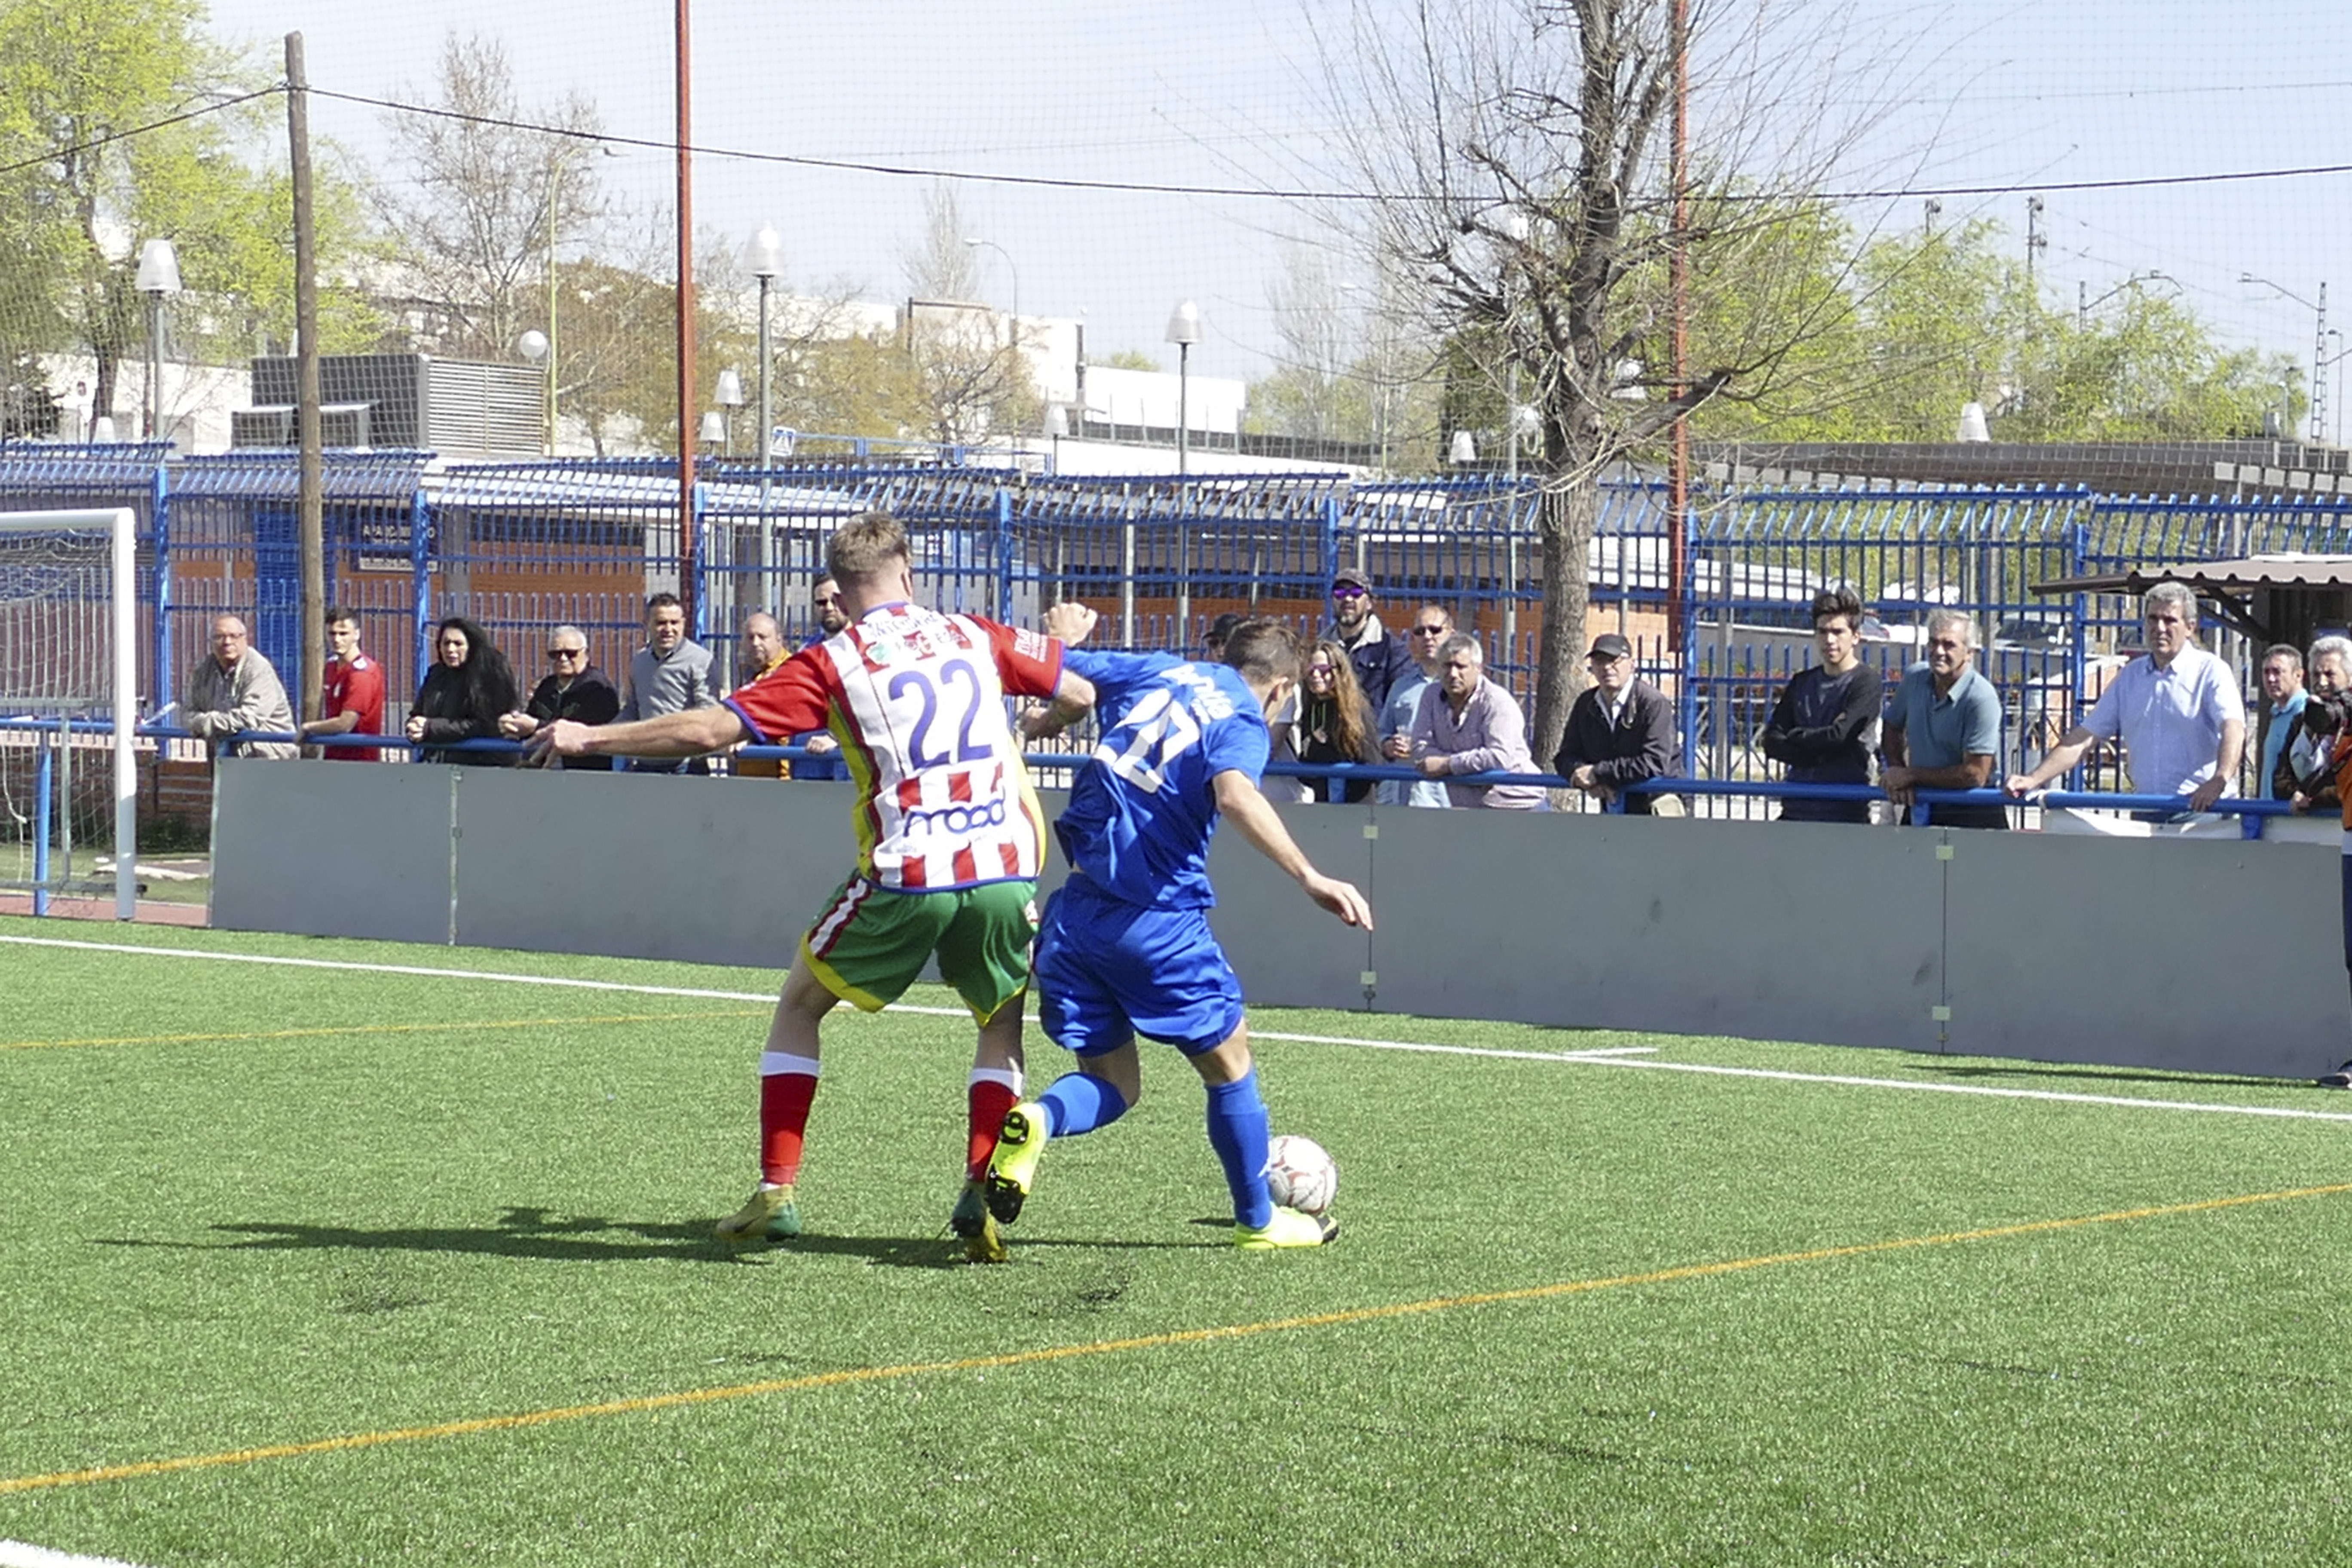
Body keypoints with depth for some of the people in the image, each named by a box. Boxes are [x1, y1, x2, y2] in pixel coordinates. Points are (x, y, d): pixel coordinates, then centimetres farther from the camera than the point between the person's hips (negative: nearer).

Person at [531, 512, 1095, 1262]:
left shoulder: (832, 662, 2)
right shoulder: (975, 636, 11)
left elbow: (713, 728, -4)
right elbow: (1080, 695, 15)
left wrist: (590, 738, 4)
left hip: (906, 876, -2)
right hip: (1005, 867, 2)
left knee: (798, 1007, 19)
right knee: (1002, 1028, 23)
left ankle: (777, 1192, 12)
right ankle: (983, 1194, 3)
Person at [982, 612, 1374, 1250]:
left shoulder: (1158, 671, 12)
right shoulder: (1245, 721, -5)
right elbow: (1235, 794, -27)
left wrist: (1065, 638, 41)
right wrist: (1310, 878, -34)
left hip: (1075, 910, 5)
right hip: (1155, 918, -5)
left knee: (1111, 1085, 14)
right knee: (1228, 1062, 17)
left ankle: (1036, 1121, -18)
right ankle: (1257, 1220, 27)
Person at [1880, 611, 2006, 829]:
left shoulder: (1982, 698, -17)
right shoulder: (1914, 678, 4)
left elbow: (1975, 775, -20)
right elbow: (1892, 729, 20)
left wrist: (1910, 776, -11)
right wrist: (1897, 776, 1)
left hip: (1972, 814, -5)